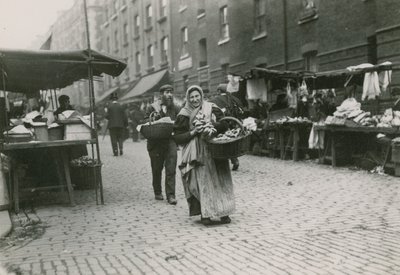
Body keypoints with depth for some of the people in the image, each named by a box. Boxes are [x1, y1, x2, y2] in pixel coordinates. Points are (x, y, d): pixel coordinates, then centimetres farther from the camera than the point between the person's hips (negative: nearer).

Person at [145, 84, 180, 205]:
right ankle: (157, 192, 28)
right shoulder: (152, 107, 3)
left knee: (171, 169, -7)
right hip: (155, 142, 0)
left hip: (171, 141, 0)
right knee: (156, 169, 11)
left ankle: (170, 195, -4)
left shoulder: (175, 108, 8)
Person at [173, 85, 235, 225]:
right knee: (202, 182, -7)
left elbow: (225, 124, 1)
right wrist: (192, 132, -11)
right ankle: (205, 214, -1)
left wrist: (212, 126, -17)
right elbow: (177, 137, 2)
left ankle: (223, 212, 8)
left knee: (219, 181, 0)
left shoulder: (211, 109, 8)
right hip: (197, 154, -1)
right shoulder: (184, 115, 4)